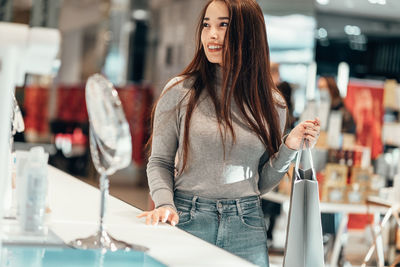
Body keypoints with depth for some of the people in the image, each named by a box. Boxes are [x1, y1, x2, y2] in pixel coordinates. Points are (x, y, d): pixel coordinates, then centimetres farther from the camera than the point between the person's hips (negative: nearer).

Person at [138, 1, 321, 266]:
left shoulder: (272, 104, 3)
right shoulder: (180, 91, -3)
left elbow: (261, 184, 8)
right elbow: (159, 162, 1)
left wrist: (289, 147, -5)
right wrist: (165, 204, -14)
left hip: (246, 226, 2)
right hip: (188, 221, -1)